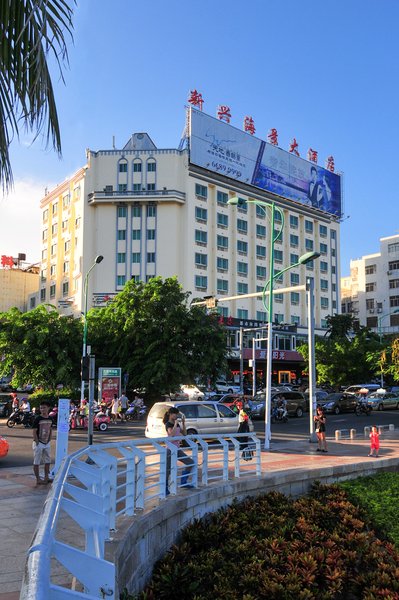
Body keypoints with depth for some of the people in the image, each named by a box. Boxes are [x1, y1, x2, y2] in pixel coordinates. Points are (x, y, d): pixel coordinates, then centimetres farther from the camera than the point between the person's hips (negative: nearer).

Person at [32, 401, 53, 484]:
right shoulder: (38, 419, -14)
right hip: (39, 443, -7)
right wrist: (37, 443, -16)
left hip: (47, 443, 7)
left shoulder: (50, 419, 4)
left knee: (47, 461, 14)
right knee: (37, 462, 2)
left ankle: (46, 477, 24)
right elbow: (34, 432, -14)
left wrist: (49, 441, 7)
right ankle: (38, 479, 7)